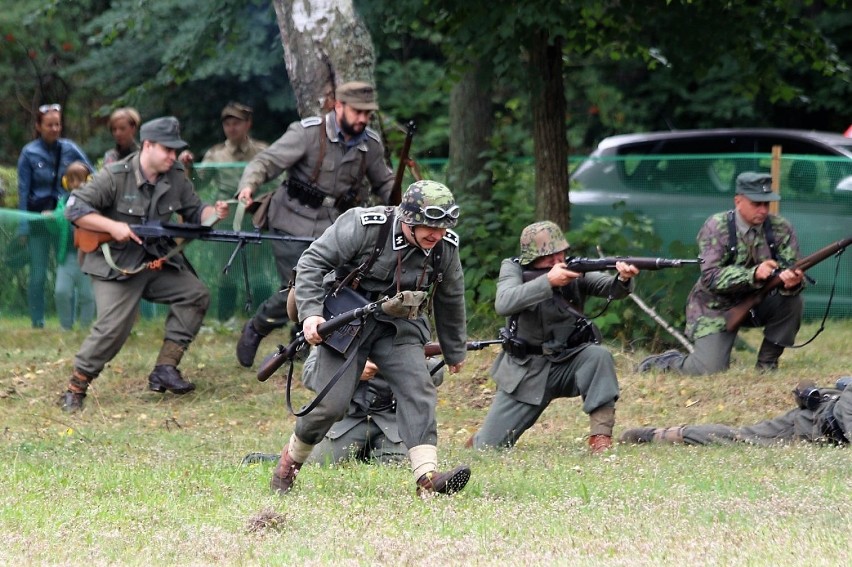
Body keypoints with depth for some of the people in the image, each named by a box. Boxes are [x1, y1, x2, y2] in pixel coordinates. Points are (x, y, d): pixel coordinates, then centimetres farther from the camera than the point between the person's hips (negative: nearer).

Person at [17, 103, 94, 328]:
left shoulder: (70, 149, 2)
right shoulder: (29, 153, -2)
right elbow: (23, 191, 0)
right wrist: (23, 227, -3)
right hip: (39, 217, -2)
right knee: (38, 274, -1)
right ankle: (37, 323, 6)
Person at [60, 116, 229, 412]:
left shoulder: (176, 178, 3)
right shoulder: (115, 176, -14)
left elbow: (194, 211, 11)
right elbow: (74, 207, -15)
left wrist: (213, 212, -12)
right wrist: (113, 226, -25)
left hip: (157, 262, 7)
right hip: (115, 266, -7)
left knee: (195, 294, -6)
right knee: (112, 328, -20)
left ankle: (165, 369, -2)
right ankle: (75, 390, -7)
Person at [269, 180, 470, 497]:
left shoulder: (445, 249, -6)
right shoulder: (363, 227, -21)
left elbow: (451, 302, 12)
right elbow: (312, 262, -13)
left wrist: (455, 352, 24)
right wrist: (310, 313, -23)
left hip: (399, 328, 4)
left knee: (418, 390, -18)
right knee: (332, 403, -8)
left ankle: (427, 477, -28)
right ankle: (290, 460, 19)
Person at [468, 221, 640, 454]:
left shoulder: (575, 270, -5)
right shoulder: (513, 269, -9)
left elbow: (610, 288, -19)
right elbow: (503, 304, -28)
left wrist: (623, 279, -43)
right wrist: (548, 281, -38)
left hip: (568, 363, 1)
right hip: (524, 371, -1)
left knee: (599, 355, -32)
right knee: (489, 447, -4)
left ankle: (601, 437, -27)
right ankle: (485, 439, 34)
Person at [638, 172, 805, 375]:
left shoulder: (781, 229, -6)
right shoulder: (716, 228, -16)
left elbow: (790, 272, -11)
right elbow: (710, 277, -25)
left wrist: (792, 281, -37)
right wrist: (754, 274, -38)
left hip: (757, 302, 4)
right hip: (716, 306, -4)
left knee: (792, 301, -24)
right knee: (710, 370, -21)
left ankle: (767, 364, -3)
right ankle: (667, 360, 14)